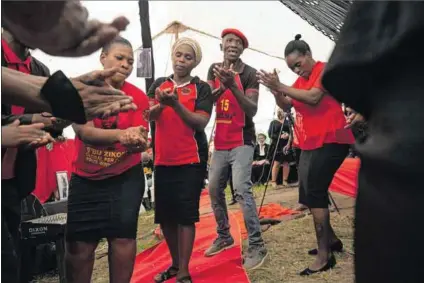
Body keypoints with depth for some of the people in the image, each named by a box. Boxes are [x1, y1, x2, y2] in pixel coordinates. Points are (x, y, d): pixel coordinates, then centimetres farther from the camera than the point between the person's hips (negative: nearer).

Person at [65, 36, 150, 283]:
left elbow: (140, 138, -12)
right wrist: (121, 134, -35)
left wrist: (138, 141, -37)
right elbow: (85, 132, -19)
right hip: (85, 178, 1)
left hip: (126, 177, 0)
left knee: (123, 237, -5)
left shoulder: (138, 97, -5)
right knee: (79, 243, 1)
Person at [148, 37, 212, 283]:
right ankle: (175, 263, 28)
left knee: (186, 214, -4)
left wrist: (176, 104, -23)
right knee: (165, 214, 10)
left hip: (191, 160, -4)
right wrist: (160, 105, -22)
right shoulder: (159, 84, 10)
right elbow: (148, 115, -1)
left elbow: (201, 122, -11)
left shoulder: (201, 88, -1)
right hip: (163, 159, 4)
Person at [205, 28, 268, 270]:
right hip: (220, 142, 6)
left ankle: (257, 246, -11)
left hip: (242, 142, -6)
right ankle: (224, 236, 27)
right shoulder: (214, 70, 8)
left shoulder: (249, 74, -9)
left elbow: (253, 110, -19)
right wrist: (221, 87, -23)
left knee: (242, 190, -18)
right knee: (215, 189, 11)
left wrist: (233, 86, -31)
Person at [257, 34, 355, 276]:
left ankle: (324, 254, -10)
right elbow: (286, 106, 9)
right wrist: (276, 90, -10)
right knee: (311, 192, 11)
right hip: (310, 144, 9)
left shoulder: (325, 69, -7)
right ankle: (331, 240, 26)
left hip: (331, 141, -9)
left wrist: (281, 86, -23)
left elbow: (313, 97, -23)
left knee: (315, 192, -15)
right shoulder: (300, 80, 16)